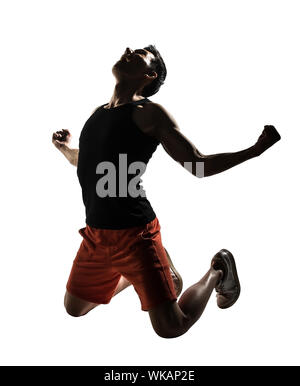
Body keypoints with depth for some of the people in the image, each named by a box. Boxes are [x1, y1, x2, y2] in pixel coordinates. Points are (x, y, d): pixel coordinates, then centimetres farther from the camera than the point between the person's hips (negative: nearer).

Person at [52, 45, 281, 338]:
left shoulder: (149, 112, -6)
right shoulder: (98, 113, 14)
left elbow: (200, 165, -7)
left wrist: (255, 149, -14)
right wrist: (65, 148, 22)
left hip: (134, 233, -7)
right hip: (95, 234, 7)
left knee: (170, 327, -7)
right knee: (74, 309, 22)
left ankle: (216, 272, 18)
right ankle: (131, 276, 37)